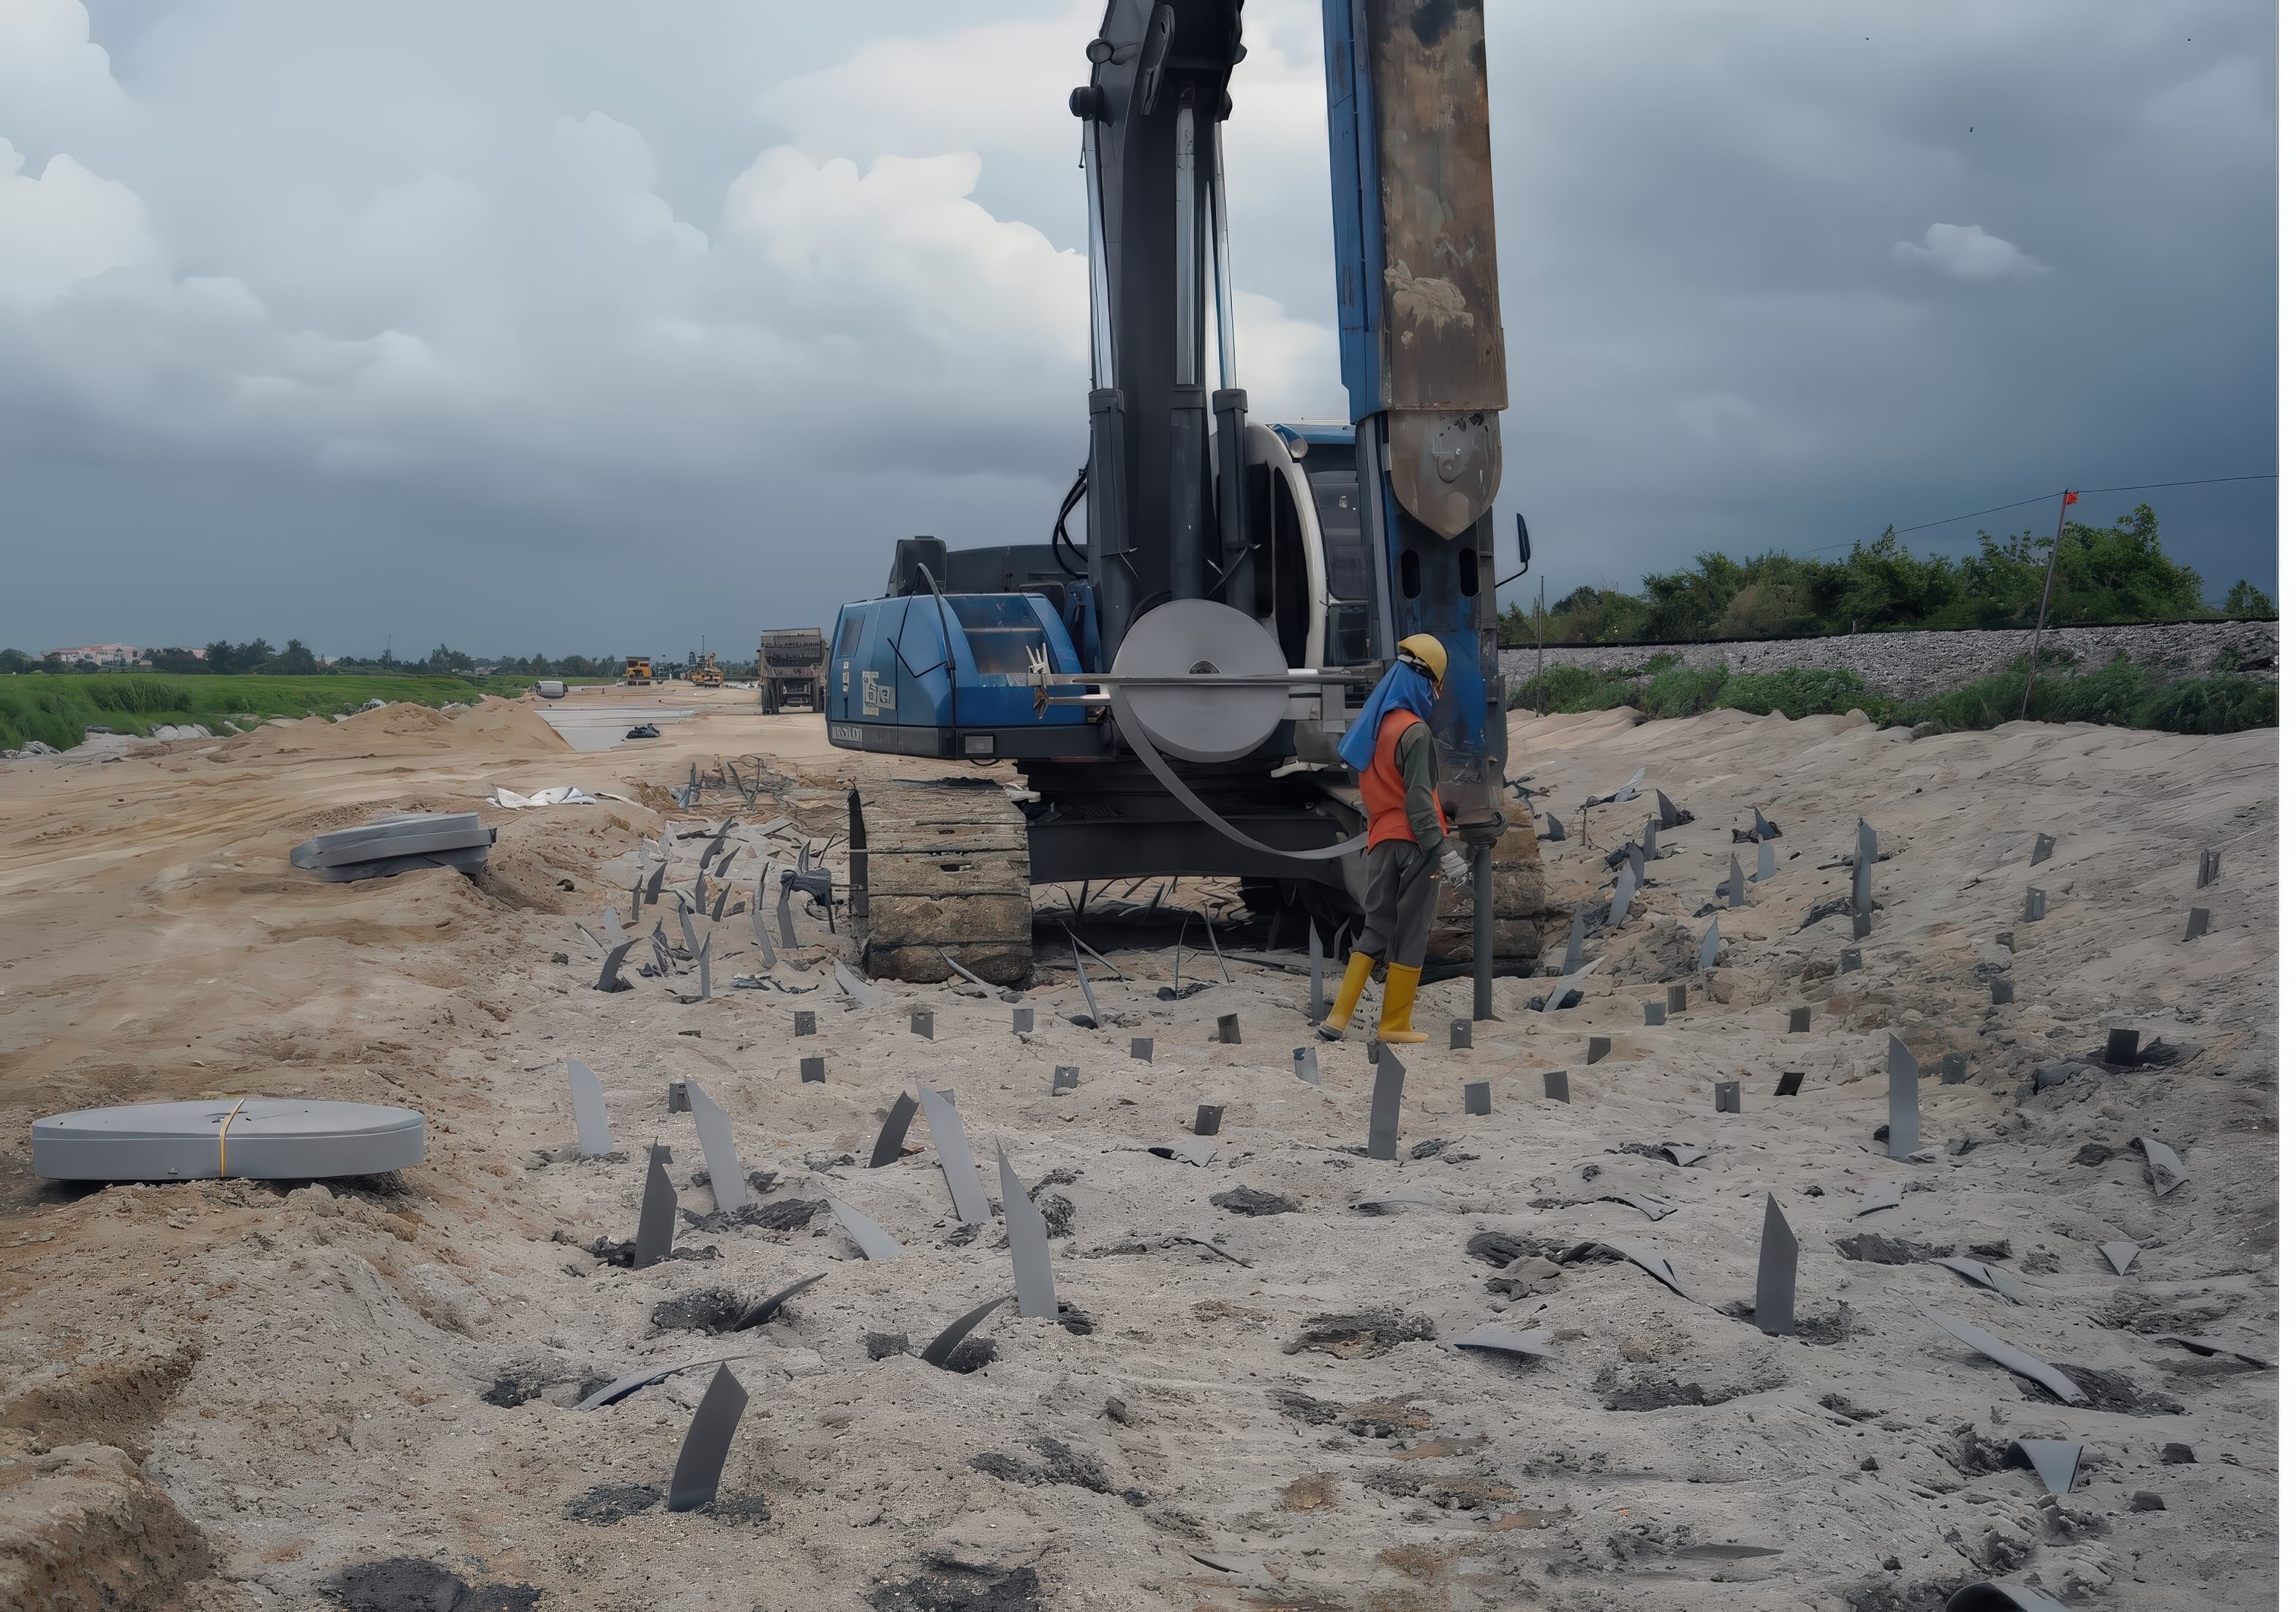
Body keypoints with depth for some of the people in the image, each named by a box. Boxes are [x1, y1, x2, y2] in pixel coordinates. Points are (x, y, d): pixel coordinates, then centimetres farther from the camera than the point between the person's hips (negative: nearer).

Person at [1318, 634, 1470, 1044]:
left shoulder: (1374, 724, 7)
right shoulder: (1415, 732, -15)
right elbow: (1419, 804, -18)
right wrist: (1445, 853, -17)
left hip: (1380, 840, 7)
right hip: (1413, 843, -7)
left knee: (1376, 929, 12)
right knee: (1411, 932, 5)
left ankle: (1338, 1018, 3)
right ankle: (1394, 1024, 11)